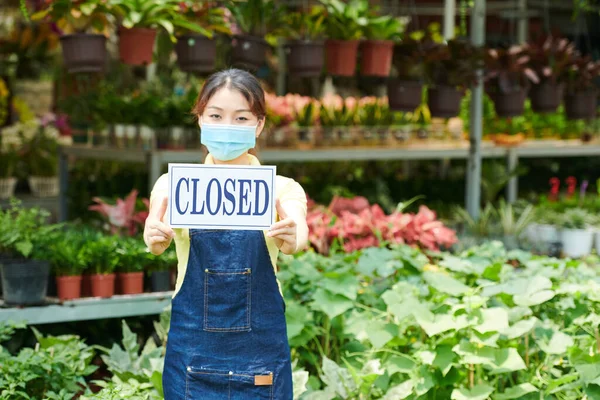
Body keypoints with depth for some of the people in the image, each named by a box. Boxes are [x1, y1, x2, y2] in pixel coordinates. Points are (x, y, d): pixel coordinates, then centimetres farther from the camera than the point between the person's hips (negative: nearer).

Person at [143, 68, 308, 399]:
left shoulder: (281, 188, 1)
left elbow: (298, 236, -19)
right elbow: (158, 236, -17)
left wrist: (292, 238, -42)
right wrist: (155, 238, -39)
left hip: (260, 352, 0)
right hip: (192, 348, 0)